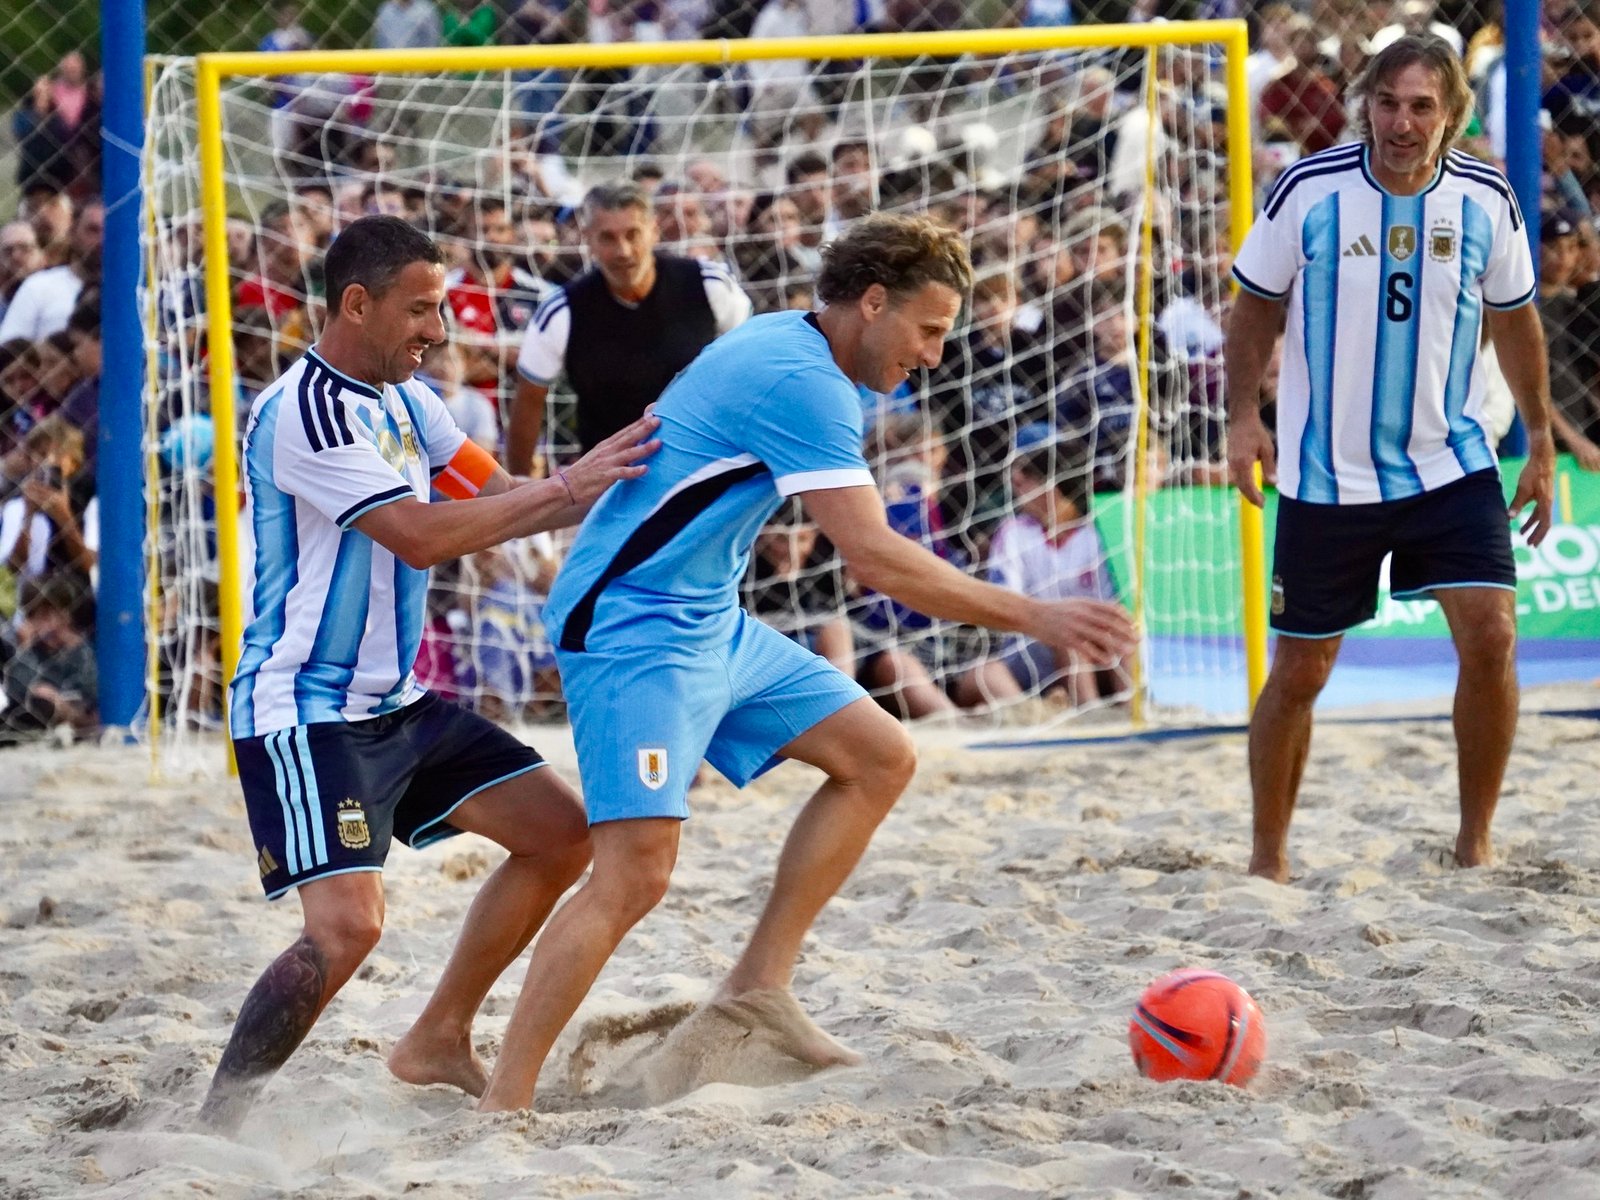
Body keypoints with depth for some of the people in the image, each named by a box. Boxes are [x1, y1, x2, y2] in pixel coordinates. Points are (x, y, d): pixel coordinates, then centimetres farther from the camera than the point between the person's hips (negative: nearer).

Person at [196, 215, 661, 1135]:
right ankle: (215, 1124, -13)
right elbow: (419, 535, -26)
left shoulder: (403, 399, 10)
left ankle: (441, 1041, 19)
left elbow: (496, 495, 11)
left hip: (396, 704, 10)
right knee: (348, 924, -24)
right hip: (305, 714, -10)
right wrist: (565, 488, -24)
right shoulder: (305, 412, -20)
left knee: (561, 832, 10)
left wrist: (610, 485, -6)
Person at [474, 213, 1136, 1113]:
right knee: (637, 873, -19)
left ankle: (762, 981, 10)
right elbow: (874, 557, -28)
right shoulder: (805, 382, -21)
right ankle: (504, 1102, -17)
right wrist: (1035, 618, -27)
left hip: (711, 623, 11)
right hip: (634, 631, -11)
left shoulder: (783, 350, 12)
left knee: (880, 758, 8)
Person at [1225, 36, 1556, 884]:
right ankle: (1267, 858, 23)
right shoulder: (1308, 192, -10)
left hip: (1450, 464, 1)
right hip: (1325, 479, -1)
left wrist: (1541, 446, 12)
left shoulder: (1484, 200, -5)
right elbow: (1256, 306, 2)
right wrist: (1244, 416, -9)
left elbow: (1514, 319, 10)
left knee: (1491, 639, -15)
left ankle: (1474, 845, 0)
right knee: (1299, 672, 5)